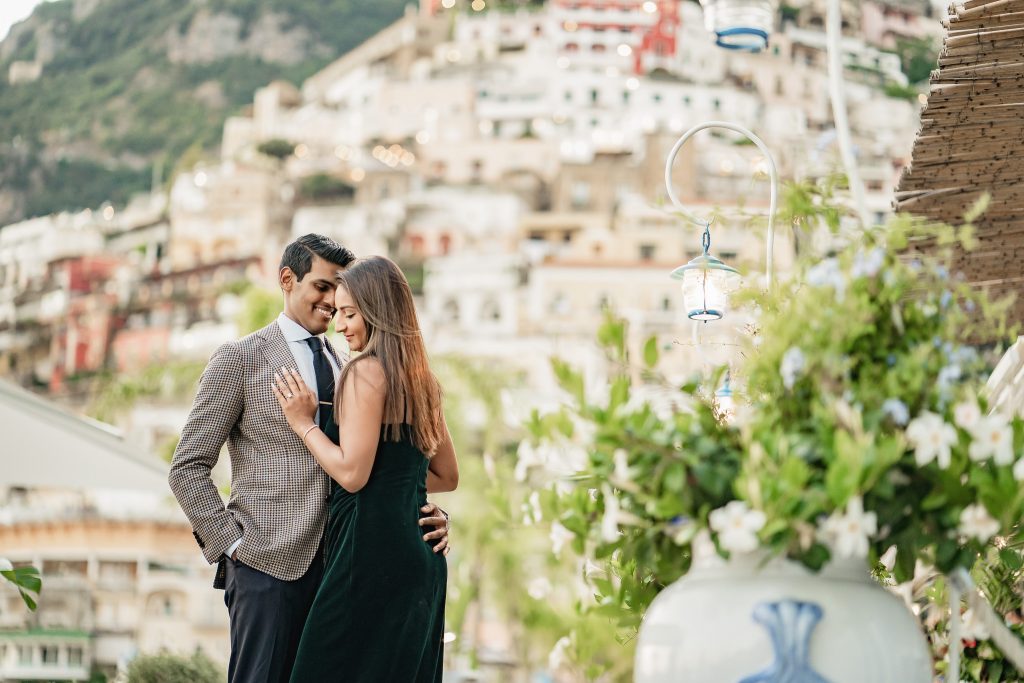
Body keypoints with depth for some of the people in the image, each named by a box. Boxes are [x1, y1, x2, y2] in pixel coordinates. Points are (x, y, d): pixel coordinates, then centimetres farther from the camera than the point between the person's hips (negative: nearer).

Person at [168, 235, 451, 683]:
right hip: (268, 565, -5)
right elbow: (187, 469, -2)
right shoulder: (241, 359, 0)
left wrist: (428, 516, -1)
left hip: (338, 565, 5)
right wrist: (232, 543, -9)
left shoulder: (344, 368, 17)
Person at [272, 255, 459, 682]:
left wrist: (303, 422, -4)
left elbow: (352, 473, -15)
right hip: (419, 555, 9)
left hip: (372, 549, -9)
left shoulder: (367, 372, -10)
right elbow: (447, 477, 21)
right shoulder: (422, 380, 15)